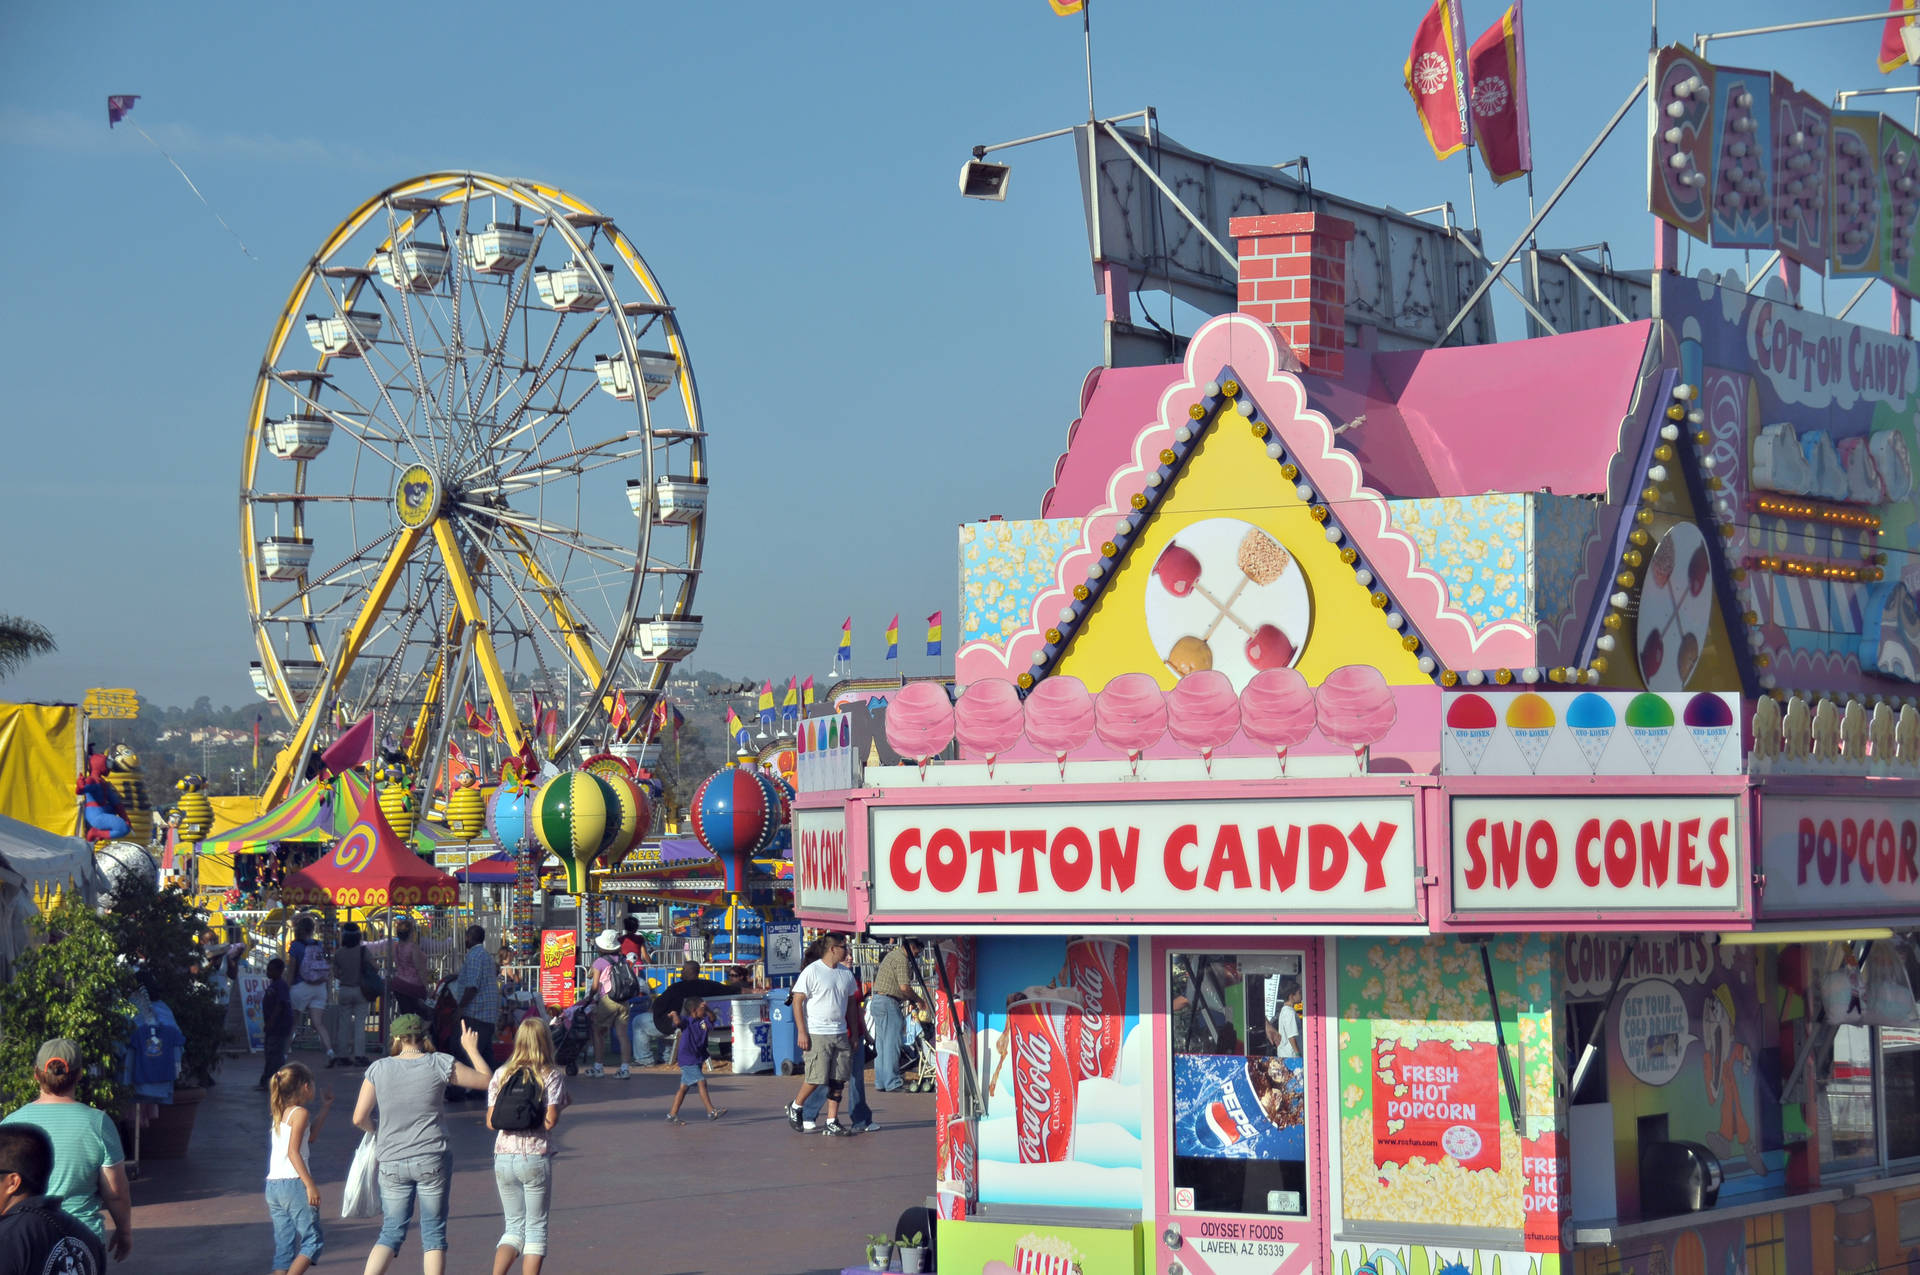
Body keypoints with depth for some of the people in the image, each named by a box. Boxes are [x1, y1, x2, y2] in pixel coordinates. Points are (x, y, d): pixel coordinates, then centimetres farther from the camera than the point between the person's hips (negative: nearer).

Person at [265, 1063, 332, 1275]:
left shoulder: (280, 1113, 18)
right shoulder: (300, 1113, -6)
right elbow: (293, 1151, -16)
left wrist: (325, 1109, 31)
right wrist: (310, 1185, -18)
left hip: (272, 1184, 8)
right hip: (293, 1183, -8)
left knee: (284, 1246, 9)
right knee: (313, 1240, -3)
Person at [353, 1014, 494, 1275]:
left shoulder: (378, 1069, 1)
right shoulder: (439, 1065, -4)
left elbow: (359, 1118, 1)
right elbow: (486, 1080, 5)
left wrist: (375, 1130, 23)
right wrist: (471, 1049, 19)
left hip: (391, 1163, 2)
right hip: (432, 1160, -2)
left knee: (391, 1232, 9)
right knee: (433, 1233, 7)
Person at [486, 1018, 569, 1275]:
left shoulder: (501, 1075, 5)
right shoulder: (552, 1076, -4)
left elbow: (491, 1121, 1)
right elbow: (550, 1120, -13)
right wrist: (562, 1103, 6)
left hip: (503, 1157, 3)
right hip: (536, 1158, -3)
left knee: (514, 1226, 14)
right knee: (536, 1227, 8)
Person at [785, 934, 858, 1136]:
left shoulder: (846, 973, 12)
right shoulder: (812, 971, -7)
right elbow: (797, 1001, -8)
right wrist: (802, 1032, -13)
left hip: (840, 1034, 6)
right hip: (816, 1034, -6)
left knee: (838, 1079, 3)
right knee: (816, 1078, -7)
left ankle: (832, 1122, 9)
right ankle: (795, 1107, 18)